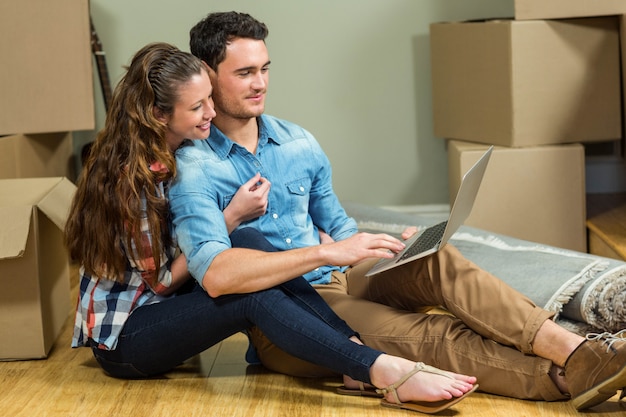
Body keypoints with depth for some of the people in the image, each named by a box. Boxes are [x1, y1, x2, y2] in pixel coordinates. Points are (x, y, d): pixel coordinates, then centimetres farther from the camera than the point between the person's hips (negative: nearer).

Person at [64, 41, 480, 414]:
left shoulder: (180, 153, 4)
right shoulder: (134, 176, -21)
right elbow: (163, 280, -16)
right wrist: (232, 215, -17)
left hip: (162, 307, 7)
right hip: (124, 338, -7)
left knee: (248, 243, -21)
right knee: (254, 297, -32)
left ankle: (358, 350, -29)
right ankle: (385, 374, -40)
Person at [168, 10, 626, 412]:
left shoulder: (300, 144, 13)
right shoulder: (193, 169, -10)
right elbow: (215, 273, -25)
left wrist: (391, 248, 0)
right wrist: (326, 253, -29)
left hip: (337, 282, 6)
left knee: (434, 260, -23)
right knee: (428, 335, -26)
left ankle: (574, 351, -35)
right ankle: (566, 379, -34)